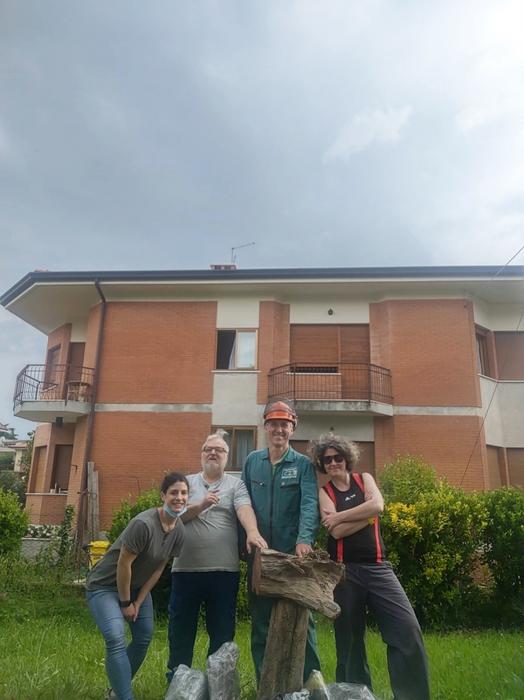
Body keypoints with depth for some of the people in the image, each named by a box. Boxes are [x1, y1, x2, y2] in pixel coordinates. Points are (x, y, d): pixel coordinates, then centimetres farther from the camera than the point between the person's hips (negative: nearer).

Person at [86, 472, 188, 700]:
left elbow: (159, 568, -4)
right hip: (105, 586, -7)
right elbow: (123, 564, -26)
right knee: (116, 640, -21)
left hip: (137, 586, 8)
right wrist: (125, 603, -15)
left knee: (144, 638, 11)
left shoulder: (179, 530, -10)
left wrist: (138, 602, -3)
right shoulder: (144, 524, -33)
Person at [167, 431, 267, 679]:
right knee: (181, 629, 13)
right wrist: (201, 505, -17)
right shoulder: (187, 482, 8)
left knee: (222, 630, 10)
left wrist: (252, 532, -33)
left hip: (224, 570, -1)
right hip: (186, 568, 1)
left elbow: (244, 509, -14)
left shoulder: (235, 484, 4)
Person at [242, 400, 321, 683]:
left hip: (293, 553, -3)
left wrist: (304, 539, -32)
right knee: (260, 620, 12)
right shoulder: (252, 461, 6)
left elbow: (309, 503, -16)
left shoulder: (303, 464, -3)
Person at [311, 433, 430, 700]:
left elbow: (377, 505, -12)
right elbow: (337, 532, -12)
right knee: (349, 639, 8)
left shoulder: (364, 478, 9)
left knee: (408, 631, -8)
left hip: (377, 567, 2)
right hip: (344, 570, -1)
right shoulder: (324, 492, 2)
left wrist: (339, 516, -10)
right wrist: (367, 514, -8)